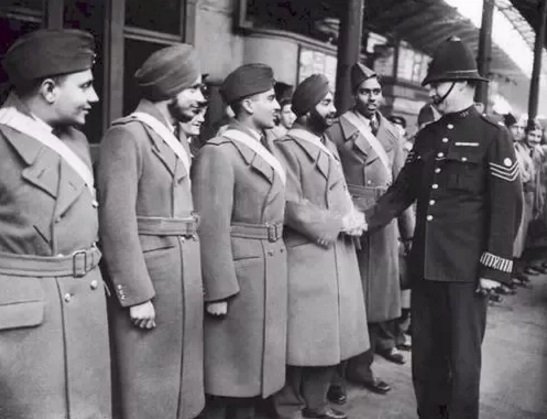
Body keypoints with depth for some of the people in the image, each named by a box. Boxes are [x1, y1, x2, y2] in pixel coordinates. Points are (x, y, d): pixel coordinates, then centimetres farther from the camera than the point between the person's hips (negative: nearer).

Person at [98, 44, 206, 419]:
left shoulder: (178, 136, 13)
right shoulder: (127, 135, -12)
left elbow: (185, 211, 12)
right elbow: (117, 220, -17)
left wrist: (197, 275, 8)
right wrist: (137, 295, -17)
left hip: (185, 272, 8)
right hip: (147, 271, -8)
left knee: (179, 377, 19)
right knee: (147, 384, 6)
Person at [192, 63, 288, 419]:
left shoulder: (266, 145, 12)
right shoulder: (220, 151, -15)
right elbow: (212, 227, -18)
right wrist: (218, 292, -19)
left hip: (271, 267, 8)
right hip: (240, 270, -8)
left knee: (257, 363, 18)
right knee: (230, 365, 5)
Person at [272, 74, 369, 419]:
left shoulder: (328, 145, 16)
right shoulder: (287, 147, -12)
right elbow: (291, 206, -19)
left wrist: (354, 217, -2)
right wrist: (340, 223, -16)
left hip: (340, 254, 9)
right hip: (306, 256, -9)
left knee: (330, 334, 15)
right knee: (303, 337, 1)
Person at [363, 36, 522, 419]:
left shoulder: (493, 136, -5)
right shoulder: (426, 136, 11)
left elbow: (507, 207, -9)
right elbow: (403, 190, 11)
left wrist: (494, 267, -12)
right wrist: (368, 220, -2)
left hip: (466, 267, -5)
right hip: (425, 262, 6)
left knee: (462, 355, 6)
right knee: (425, 351, 15)